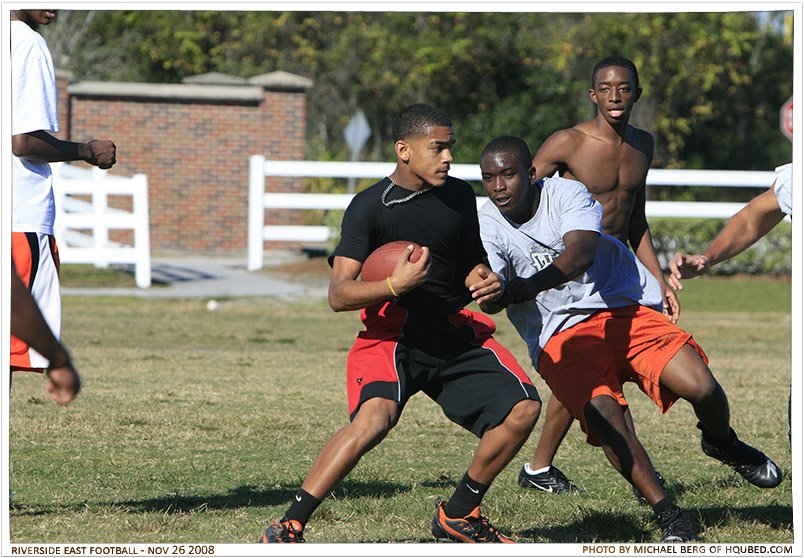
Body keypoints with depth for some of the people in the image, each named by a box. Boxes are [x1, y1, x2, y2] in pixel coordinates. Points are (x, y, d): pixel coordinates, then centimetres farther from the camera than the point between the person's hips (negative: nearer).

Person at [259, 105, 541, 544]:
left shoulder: (460, 196, 8)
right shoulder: (369, 207, -11)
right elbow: (339, 295, -17)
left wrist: (487, 282, -1)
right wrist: (394, 286, -34)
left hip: (455, 331, 6)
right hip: (392, 333, -6)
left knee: (523, 408, -7)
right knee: (376, 417, -32)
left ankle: (459, 513, 12)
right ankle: (289, 525, -24)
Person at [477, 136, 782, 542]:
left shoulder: (566, 194, -11)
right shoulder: (487, 227, -7)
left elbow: (580, 253, -32)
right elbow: (488, 299, -21)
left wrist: (526, 286, -50)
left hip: (623, 312, 0)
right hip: (559, 340, 0)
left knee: (700, 387, -19)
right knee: (602, 411, -29)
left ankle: (721, 443, 17)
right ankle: (667, 515, -14)